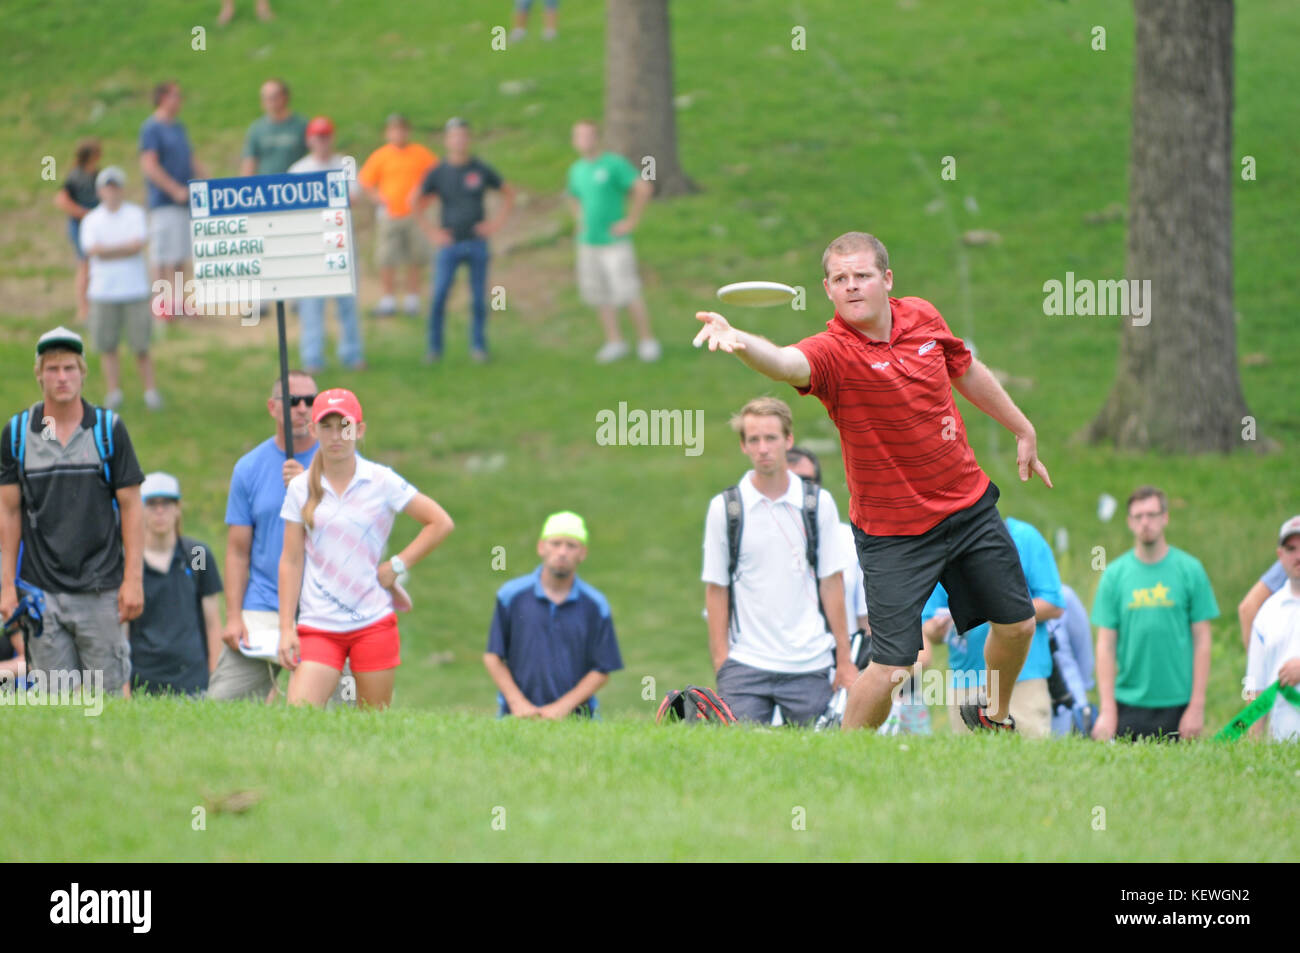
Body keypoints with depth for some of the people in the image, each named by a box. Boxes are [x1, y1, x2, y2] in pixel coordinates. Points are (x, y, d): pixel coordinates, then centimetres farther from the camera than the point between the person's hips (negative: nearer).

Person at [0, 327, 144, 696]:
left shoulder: (110, 429, 3)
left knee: (111, 692, -3)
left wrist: (133, 579, -5)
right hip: (41, 592, 1)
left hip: (101, 591, -1)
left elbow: (130, 506, 3)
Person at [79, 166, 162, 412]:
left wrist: (107, 249, -9)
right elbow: (92, 251, -10)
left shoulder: (135, 214, 4)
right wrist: (125, 247, -11)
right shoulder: (91, 220, 5)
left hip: (135, 290, -1)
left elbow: (138, 245, -9)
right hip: (103, 292, 1)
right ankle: (114, 393, 7)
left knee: (140, 346, 0)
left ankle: (151, 391, 7)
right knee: (107, 345, 1)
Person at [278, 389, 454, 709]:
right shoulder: (300, 488, 5)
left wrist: (397, 566, -1)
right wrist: (286, 628, 1)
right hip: (317, 627, 1)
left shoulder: (382, 481, 1)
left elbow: (441, 523, 6)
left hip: (374, 622, -1)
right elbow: (291, 561, 6)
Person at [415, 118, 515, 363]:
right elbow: (418, 205, 10)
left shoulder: (481, 170, 1)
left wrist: (497, 222, 5)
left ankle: (478, 346, 14)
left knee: (479, 298, 2)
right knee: (439, 296, -8)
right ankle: (435, 347, 1)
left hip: (477, 242, 1)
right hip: (450, 243, -1)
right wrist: (431, 232, 2)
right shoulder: (438, 173, 0)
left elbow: (509, 193, 14)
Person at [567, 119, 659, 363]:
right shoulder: (576, 170, 10)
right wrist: (580, 221, 15)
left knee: (628, 295, -8)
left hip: (614, 242, -6)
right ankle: (614, 343, 14)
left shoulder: (614, 164, -10)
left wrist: (631, 221, -14)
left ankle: (647, 342, 2)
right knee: (599, 296, 6)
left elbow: (644, 189, -16)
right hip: (588, 243, 6)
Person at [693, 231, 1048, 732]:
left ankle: (993, 715, 44)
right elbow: (786, 362, -45)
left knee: (1017, 625, 15)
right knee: (891, 668, -12)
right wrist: (739, 341, -66)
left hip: (970, 506, 6)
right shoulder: (833, 352, -21)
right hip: (893, 532, -6)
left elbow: (968, 372, 16)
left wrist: (1024, 431, 24)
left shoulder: (923, 317, -3)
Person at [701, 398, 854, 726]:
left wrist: (844, 660, 4)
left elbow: (831, 583, 7)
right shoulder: (724, 508, 3)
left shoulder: (819, 503, 6)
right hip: (745, 663, -1)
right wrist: (721, 661, -2)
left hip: (810, 665, 1)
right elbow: (716, 589, 5)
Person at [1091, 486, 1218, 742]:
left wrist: (1197, 705, -5)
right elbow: (1105, 645, 4)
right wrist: (1107, 709, -4)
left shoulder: (1190, 570, 2)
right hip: (1128, 705, 1)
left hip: (1177, 704, -1)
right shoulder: (1114, 574, 5)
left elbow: (1202, 640, 2)